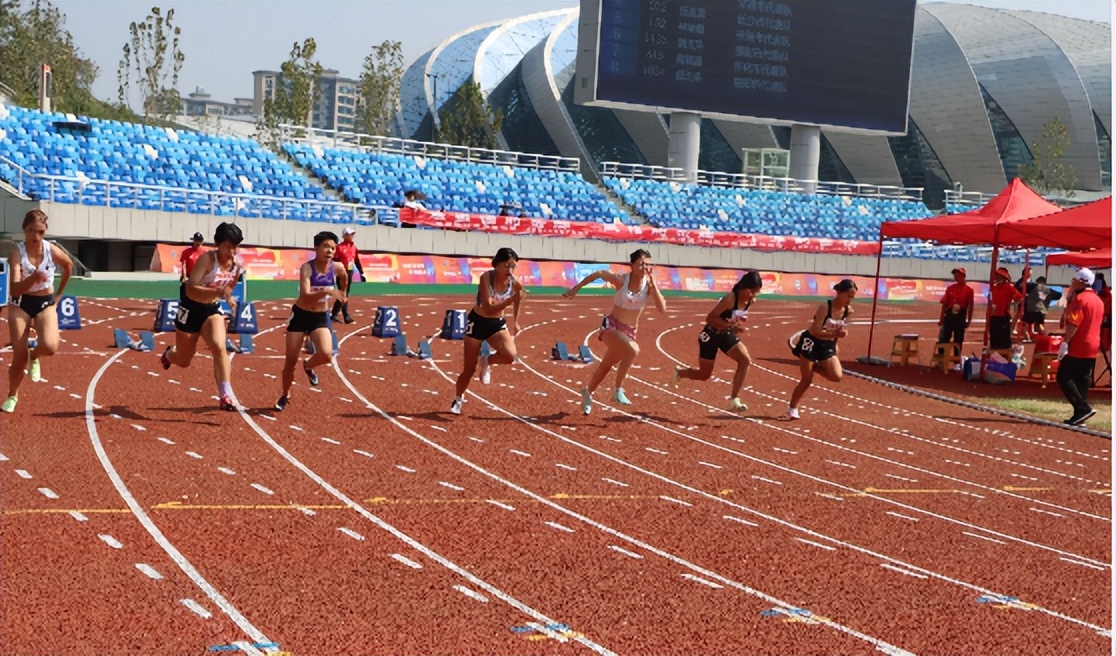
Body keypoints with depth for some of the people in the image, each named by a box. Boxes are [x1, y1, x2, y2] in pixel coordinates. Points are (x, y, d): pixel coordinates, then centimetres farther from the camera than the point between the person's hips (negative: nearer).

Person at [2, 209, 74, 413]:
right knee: (19, 357, -3)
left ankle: (34, 356, 13)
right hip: (21, 304, -1)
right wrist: (34, 278, -46)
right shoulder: (17, 252, -20)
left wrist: (58, 293, 16)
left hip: (45, 303, 1)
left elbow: (69, 266, 12)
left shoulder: (52, 250, -13)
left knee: (50, 347, -26)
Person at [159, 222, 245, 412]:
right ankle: (170, 353, 50)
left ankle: (226, 395, -25)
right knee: (183, 361, 13)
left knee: (219, 347, -24)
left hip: (212, 309, 4)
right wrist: (217, 292, -49)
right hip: (191, 308, -4)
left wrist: (228, 297, 0)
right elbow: (190, 290, -38)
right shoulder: (207, 259, -26)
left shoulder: (238, 265, -8)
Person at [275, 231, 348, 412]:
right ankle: (285, 395, 28)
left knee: (326, 355, -22)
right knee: (291, 360, 3)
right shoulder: (307, 268, -20)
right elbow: (305, 297, -32)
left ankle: (308, 365, 15)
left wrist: (342, 294, 29)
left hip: (320, 317, 2)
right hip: (300, 315, -2)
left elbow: (344, 278, 17)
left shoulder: (337, 267, -10)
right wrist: (326, 291, -45)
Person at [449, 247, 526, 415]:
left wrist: (515, 322, 16)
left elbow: (518, 299, 12)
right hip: (477, 322, -3)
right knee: (469, 370, 3)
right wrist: (511, 300, -43)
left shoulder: (514, 283, -13)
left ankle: (487, 361, 6)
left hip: (497, 324, 3)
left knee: (511, 355, -28)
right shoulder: (486, 277, -25)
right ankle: (458, 400, 30)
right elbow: (488, 309, -32)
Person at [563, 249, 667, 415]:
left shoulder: (649, 285, -11)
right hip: (611, 326, -4)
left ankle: (588, 392, 46)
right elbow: (599, 274, -1)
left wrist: (653, 283, -28)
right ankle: (618, 390, -23)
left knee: (607, 365, 19)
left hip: (630, 331, 4)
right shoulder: (621, 280, -17)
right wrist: (576, 288, 0)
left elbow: (662, 308, -22)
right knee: (633, 349, -33)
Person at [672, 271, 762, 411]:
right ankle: (680, 372, 41)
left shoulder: (749, 301, -7)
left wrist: (740, 325, -8)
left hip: (726, 335, 6)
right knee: (704, 375, 8)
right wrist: (729, 325, -40)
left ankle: (734, 400, -14)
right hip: (711, 335, -6)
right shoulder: (730, 299, -30)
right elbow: (710, 318, -29)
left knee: (746, 360, -18)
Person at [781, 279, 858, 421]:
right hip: (811, 343, -5)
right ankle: (792, 411, 17)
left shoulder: (848, 311, -5)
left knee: (837, 376, -16)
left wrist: (835, 344, 11)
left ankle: (813, 367, 12)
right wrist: (834, 334, -35)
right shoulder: (825, 307, -25)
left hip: (827, 346, 5)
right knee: (806, 380, 0)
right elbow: (815, 331, -27)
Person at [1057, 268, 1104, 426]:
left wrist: (1065, 342, -24)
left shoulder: (1080, 299, -14)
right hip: (1093, 348, 9)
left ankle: (1083, 408, -14)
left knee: (1063, 377, -5)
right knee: (1083, 381, 10)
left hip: (1077, 347, -9)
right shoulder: (1098, 300, 15)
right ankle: (1080, 415, 10)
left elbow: (1073, 323, -22)